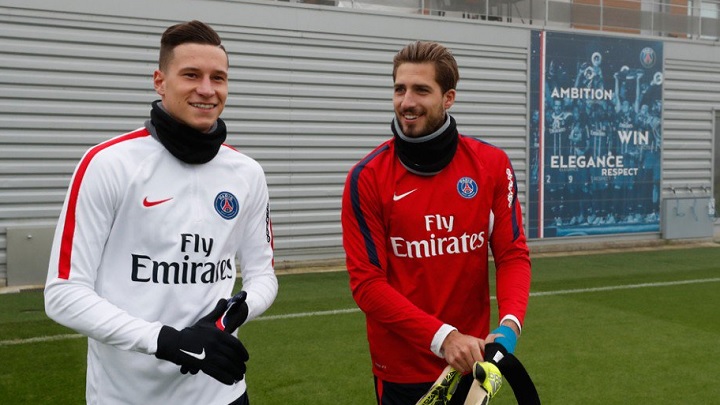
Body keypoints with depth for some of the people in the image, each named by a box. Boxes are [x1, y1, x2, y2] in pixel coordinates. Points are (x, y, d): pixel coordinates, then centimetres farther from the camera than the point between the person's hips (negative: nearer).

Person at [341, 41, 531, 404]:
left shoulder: (492, 165, -4)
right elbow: (367, 283, -14)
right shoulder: (367, 177, -11)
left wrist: (510, 321, -20)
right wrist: (442, 336, -23)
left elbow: (513, 253, -2)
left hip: (472, 361, 3)